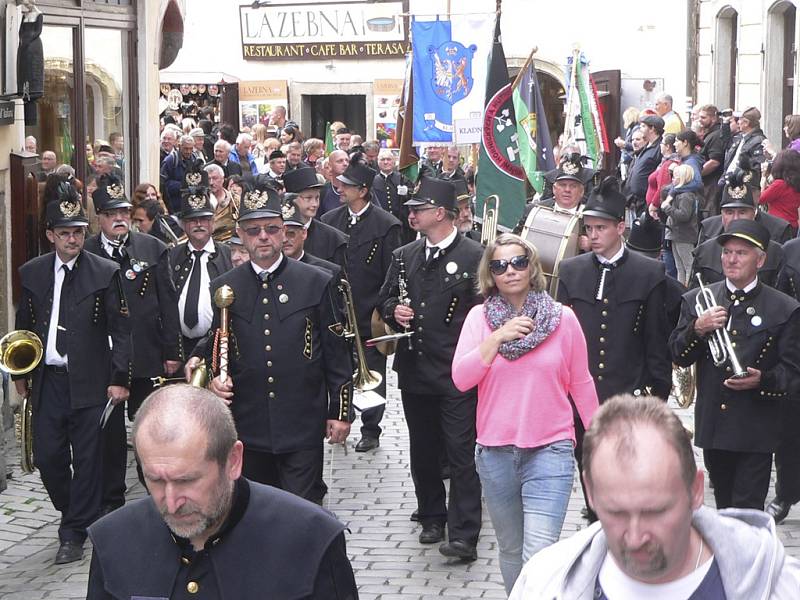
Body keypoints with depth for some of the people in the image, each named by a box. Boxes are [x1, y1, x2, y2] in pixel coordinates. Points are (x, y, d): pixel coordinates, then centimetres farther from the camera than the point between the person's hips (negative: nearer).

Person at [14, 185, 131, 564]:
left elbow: (121, 330, -3)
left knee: (88, 459, 1)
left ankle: (74, 533, 12)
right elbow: (23, 325, 15)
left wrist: (119, 379, -8)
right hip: (46, 381, 3)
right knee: (47, 455, 3)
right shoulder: (31, 273, 7)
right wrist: (20, 374, 12)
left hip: (90, 383, -3)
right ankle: (73, 516, 27)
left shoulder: (105, 273, -3)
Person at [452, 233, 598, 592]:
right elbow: (460, 379, -8)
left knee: (539, 554, -16)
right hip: (495, 452, 3)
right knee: (510, 549, 14)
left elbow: (581, 384, 8)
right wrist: (498, 337, -17)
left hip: (549, 450, -2)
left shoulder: (563, 318, 0)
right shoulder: (479, 317, 3)